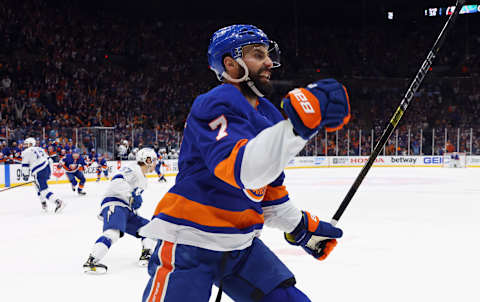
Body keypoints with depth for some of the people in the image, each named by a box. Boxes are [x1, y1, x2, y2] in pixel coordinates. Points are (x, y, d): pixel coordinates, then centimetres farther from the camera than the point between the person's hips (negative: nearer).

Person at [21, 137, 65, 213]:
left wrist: (25, 175, 10)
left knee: (44, 190, -10)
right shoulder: (40, 149, 21)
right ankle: (44, 204, 24)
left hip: (39, 172, -8)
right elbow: (47, 159, 21)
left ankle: (58, 202, -25)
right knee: (38, 186, 26)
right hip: (47, 169, 8)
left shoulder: (26, 152, 1)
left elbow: (25, 165, -1)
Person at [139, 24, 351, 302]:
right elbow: (239, 167, -37)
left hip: (241, 244, 8)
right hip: (189, 242, -8)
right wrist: (298, 122, -46)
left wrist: (302, 227, 21)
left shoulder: (268, 114, 12)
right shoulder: (215, 105, -17)